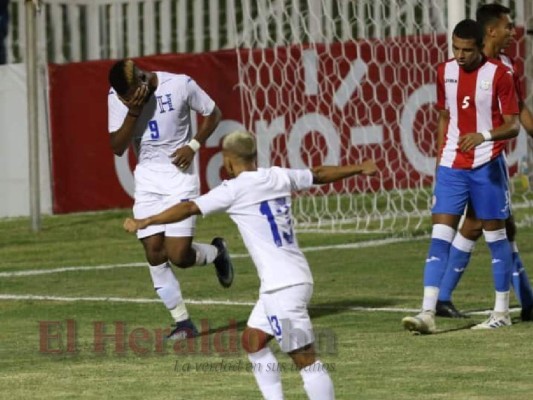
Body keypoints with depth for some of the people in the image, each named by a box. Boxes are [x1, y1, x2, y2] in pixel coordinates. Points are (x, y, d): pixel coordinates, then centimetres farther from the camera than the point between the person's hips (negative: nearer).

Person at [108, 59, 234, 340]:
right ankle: (183, 323, 9)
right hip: (147, 177, 4)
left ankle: (217, 253, 22)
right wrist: (132, 113, -22)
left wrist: (193, 146, -13)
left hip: (179, 172, -4)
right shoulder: (117, 97, -5)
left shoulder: (180, 85, -14)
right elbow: (117, 148, -7)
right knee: (154, 254, -3)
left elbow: (213, 113, 1)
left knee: (178, 255, -12)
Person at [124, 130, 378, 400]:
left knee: (304, 358, -9)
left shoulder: (234, 190, -8)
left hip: (282, 286, -8)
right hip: (297, 277, 8)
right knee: (252, 340, 19)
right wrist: (359, 169, 44)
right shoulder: (279, 177, 11)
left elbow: (189, 208, -12)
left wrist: (145, 222, -7)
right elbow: (320, 174, 27)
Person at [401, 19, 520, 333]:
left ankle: (502, 311, 16)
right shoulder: (445, 72, 6)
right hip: (452, 166, 4)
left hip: (487, 166, -4)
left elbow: (513, 125, -10)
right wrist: (441, 156, 15)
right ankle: (428, 313, -13)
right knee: (440, 236, -6)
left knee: (496, 236, 6)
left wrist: (484, 135, -28)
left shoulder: (499, 74, -8)